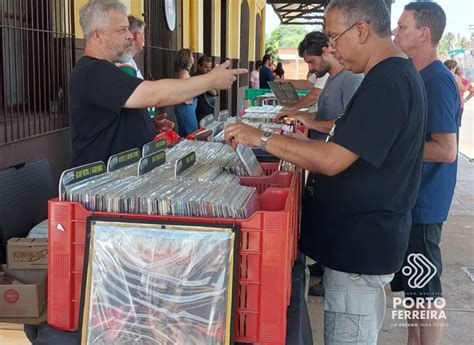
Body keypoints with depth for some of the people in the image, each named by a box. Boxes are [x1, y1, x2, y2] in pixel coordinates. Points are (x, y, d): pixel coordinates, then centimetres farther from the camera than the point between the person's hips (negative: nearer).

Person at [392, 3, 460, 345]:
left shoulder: (438, 81, -19)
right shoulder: (418, 77, 10)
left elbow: (446, 150, -25)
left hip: (424, 204, -9)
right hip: (409, 199, 9)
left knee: (425, 292, 2)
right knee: (410, 285, 19)